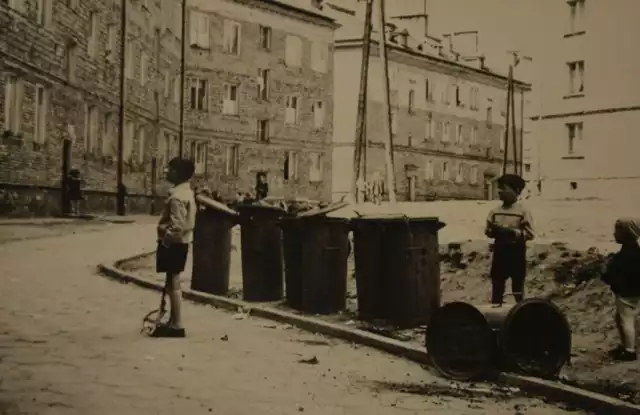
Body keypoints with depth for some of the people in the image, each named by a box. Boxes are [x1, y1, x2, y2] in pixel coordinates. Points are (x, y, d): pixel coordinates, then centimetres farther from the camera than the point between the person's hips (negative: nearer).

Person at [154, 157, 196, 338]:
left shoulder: (177, 196, -20)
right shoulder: (187, 191, 12)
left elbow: (177, 225, -26)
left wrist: (165, 239, -16)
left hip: (174, 242, -10)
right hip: (180, 241, 10)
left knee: (173, 283, -6)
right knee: (172, 283, 16)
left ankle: (177, 325, -2)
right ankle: (173, 322, 24)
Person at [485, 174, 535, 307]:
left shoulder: (523, 212, -7)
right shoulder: (494, 211, 5)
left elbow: (530, 234, -11)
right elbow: (487, 231, 11)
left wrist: (512, 232, -22)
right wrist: (494, 231, -11)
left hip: (517, 252, -4)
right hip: (499, 252, 4)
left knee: (518, 286, 5)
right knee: (497, 285, 6)